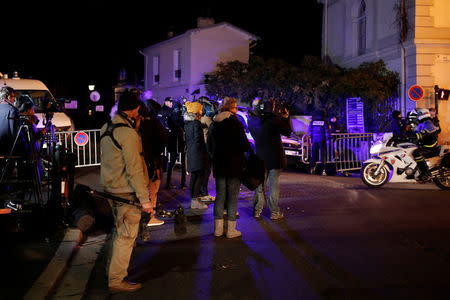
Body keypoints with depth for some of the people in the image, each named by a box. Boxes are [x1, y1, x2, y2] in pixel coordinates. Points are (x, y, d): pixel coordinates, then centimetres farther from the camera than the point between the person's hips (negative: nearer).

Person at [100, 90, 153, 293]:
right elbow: (134, 169, -22)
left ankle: (113, 267, 37)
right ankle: (117, 280, 8)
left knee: (119, 230, 24)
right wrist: (144, 199, -19)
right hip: (127, 192, -9)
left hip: (111, 188, 9)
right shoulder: (128, 133, -20)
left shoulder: (106, 129, 10)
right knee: (126, 235, 0)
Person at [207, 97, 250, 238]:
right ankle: (231, 229, 4)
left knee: (220, 195, 11)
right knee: (232, 197, 1)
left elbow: (209, 146, 13)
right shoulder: (235, 123, -11)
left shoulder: (214, 124, 7)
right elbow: (245, 145, -14)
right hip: (234, 165, -5)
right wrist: (248, 147, 8)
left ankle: (218, 227, 14)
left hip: (218, 165, 6)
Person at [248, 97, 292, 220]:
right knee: (274, 185, 3)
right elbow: (288, 132, -6)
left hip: (260, 157, 4)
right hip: (275, 157, -4)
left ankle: (257, 211, 18)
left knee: (260, 184, 14)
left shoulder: (252, 121, -3)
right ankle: (274, 212, 8)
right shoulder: (274, 120, -17)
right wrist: (286, 118, 5)